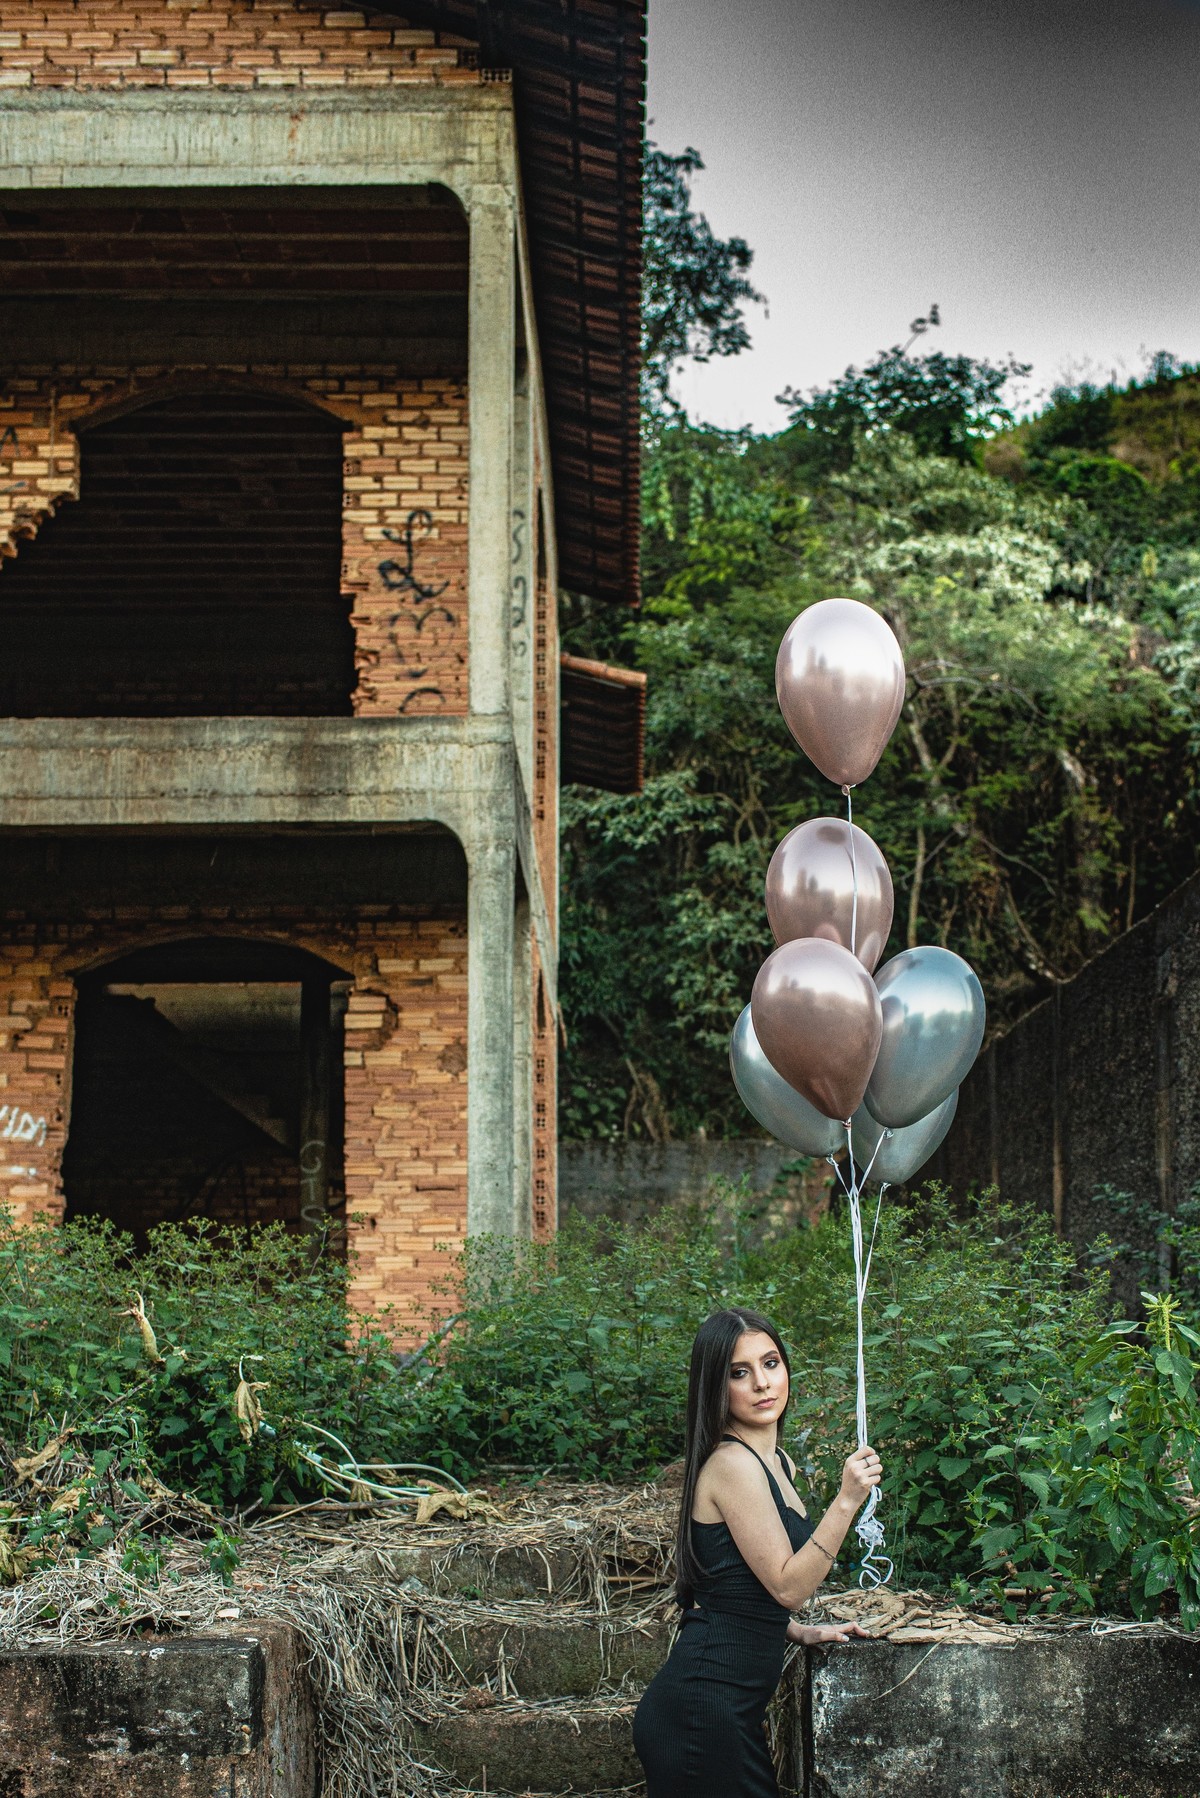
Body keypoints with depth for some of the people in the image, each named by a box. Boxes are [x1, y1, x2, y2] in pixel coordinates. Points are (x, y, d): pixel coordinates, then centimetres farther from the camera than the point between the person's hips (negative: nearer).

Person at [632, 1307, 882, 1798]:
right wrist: (846, 1502, -21)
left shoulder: (777, 1461, 14)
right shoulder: (732, 1463, -15)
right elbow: (788, 1586, -17)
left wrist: (801, 1632, 14)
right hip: (705, 1706, -10)